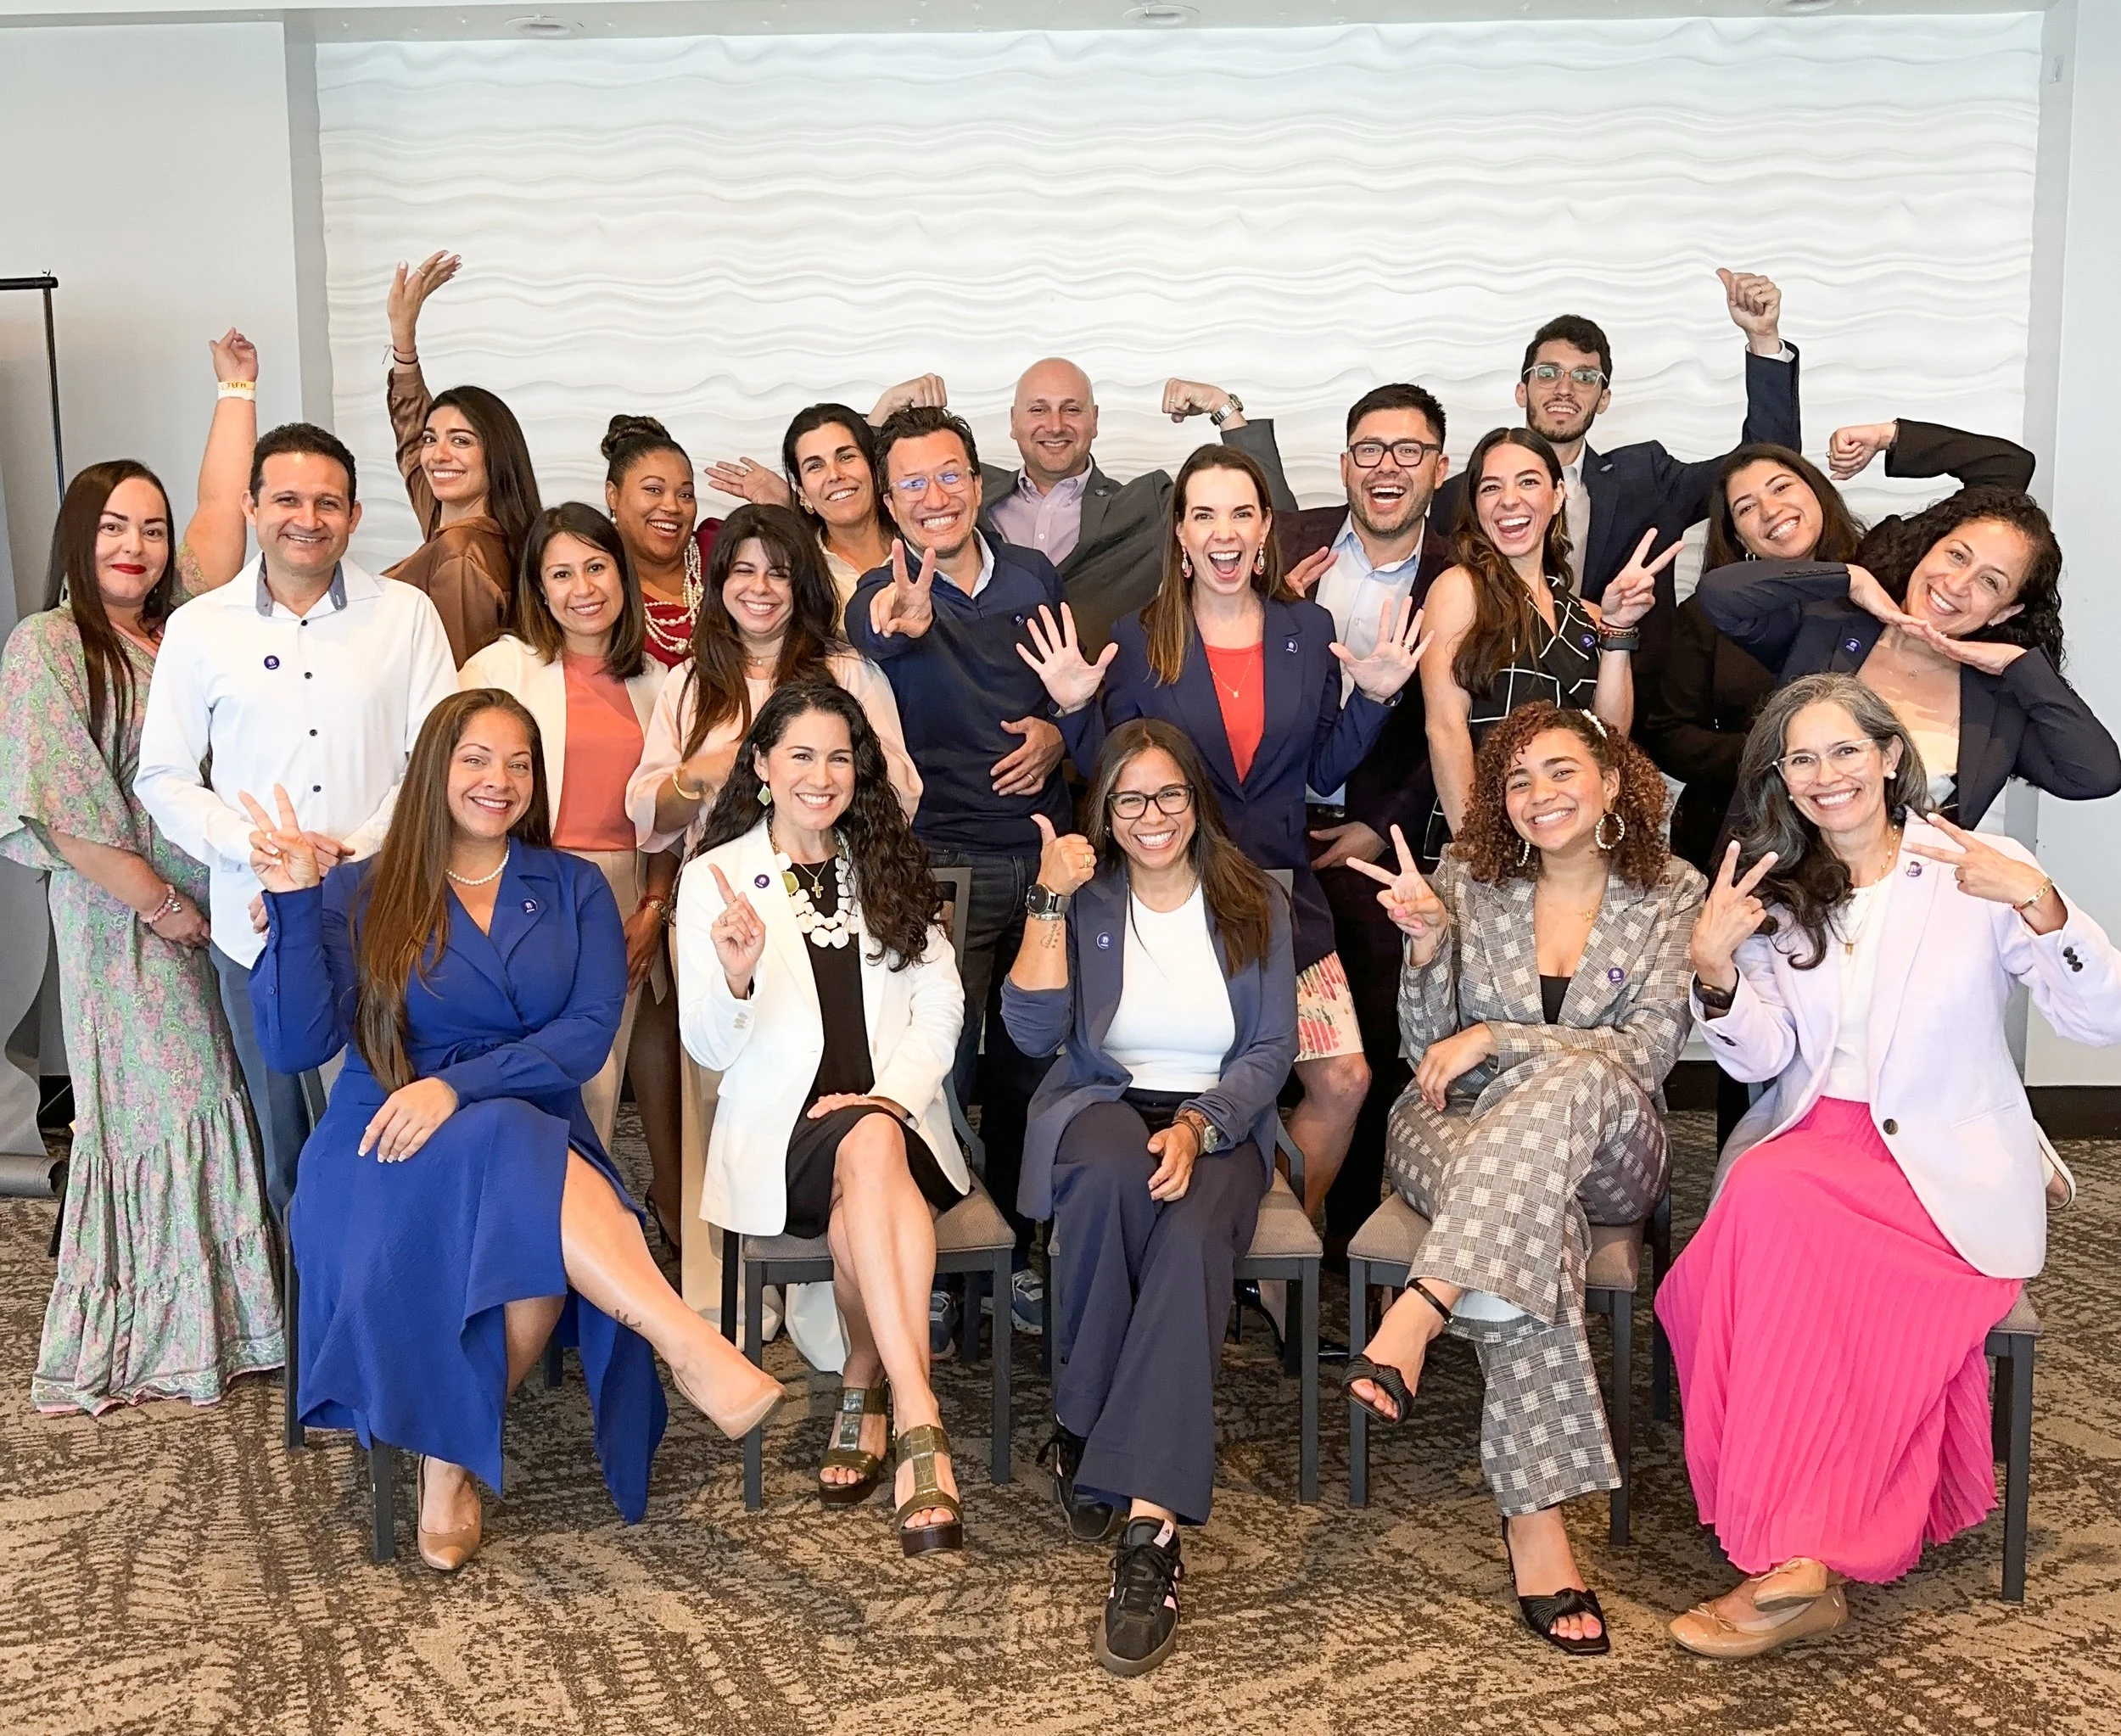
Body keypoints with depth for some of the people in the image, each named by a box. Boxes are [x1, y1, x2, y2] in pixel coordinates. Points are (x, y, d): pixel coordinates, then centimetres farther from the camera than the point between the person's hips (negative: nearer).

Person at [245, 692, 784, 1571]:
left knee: (544, 1256, -35)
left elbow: (588, 1036, -3)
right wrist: (294, 903, -15)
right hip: (391, 1156, -2)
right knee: (513, 1149, -37)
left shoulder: (574, 890, 11)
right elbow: (297, 1046, -6)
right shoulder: (362, 894, 7)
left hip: (542, 1146, 2)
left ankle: (452, 1454, -14)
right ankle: (692, 1347, -42)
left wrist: (457, 1085, -17)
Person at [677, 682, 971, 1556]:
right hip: (784, 1132, -2)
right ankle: (918, 1419, -36)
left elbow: (941, 1003, 8)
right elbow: (710, 1049, -1)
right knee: (870, 1148, -35)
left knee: (859, 1215, -34)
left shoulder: (890, 869, 18)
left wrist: (896, 1090, -12)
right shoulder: (714, 878, 7)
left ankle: (866, 1390, -14)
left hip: (894, 1118, 2)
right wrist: (738, 977, -24)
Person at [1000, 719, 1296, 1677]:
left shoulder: (1256, 906, 8)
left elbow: (1272, 1048, 1)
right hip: (1099, 1108, 0)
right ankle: (1081, 1424, -22)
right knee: (1115, 1166, -38)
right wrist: (1051, 902, -14)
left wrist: (1198, 1125, -17)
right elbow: (1032, 1031, -7)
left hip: (1219, 1124, 0)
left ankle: (1150, 1528, -41)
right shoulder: (1085, 899, 7)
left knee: (1193, 1234, -34)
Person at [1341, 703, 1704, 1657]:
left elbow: (1650, 1053, -8)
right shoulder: (1469, 880, 5)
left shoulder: (1670, 894, 2)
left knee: (1572, 1078, -37)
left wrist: (1495, 1040, -16)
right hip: (1457, 1130, 0)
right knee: (1534, 1222, -36)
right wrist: (1429, 947, -17)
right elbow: (1427, 1050, 2)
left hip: (1609, 1149, 0)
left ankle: (1420, 1311, -43)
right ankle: (1535, 1519, -37)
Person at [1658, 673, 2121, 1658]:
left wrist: (2036, 899, -24)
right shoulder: (1772, 892, 13)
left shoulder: (1975, 874, 1)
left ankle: (1791, 1560, -29)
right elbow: (1761, 1059, 3)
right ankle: (1802, 1557, -26)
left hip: (1947, 1169, -3)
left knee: (1774, 1205, -33)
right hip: (1809, 1139, 3)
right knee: (1762, 1206, -32)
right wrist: (1712, 967, -15)